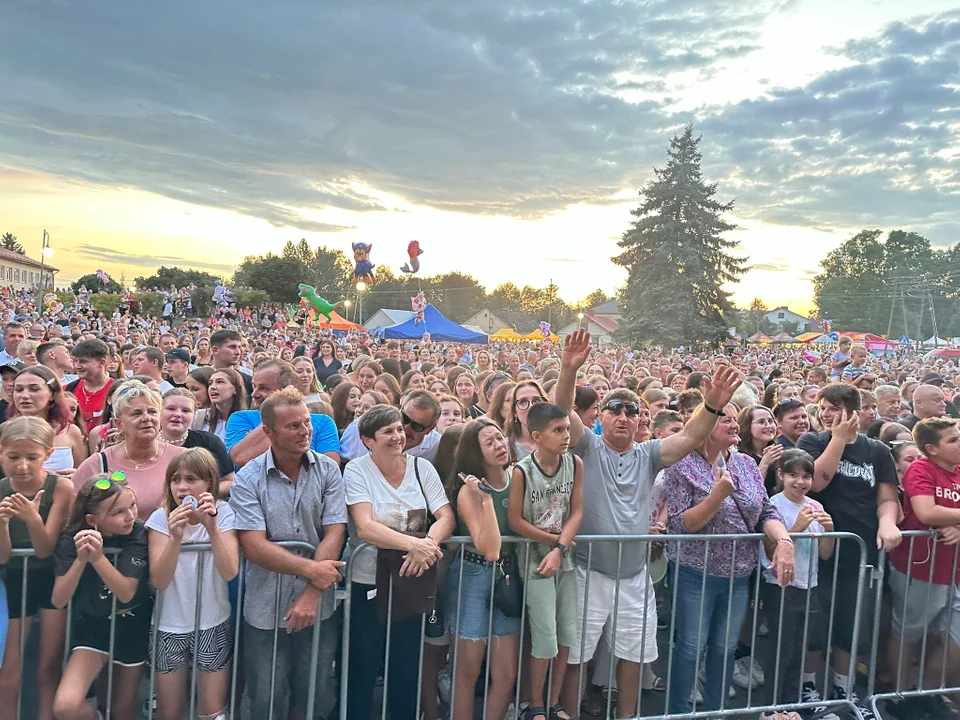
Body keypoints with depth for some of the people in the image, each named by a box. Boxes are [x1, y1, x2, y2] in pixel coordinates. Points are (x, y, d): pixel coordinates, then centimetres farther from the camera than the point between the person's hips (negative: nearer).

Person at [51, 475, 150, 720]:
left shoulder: (139, 533, -19)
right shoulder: (73, 538, -16)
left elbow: (126, 593, -24)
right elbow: (58, 601, -19)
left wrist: (98, 558, -39)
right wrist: (81, 559, -35)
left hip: (134, 625, 0)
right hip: (93, 625, 0)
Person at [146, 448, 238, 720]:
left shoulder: (223, 513, -9)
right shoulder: (161, 518, -8)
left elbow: (229, 572, -20)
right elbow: (158, 581, -17)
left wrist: (212, 527, -32)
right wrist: (175, 537, -32)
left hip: (213, 625, -1)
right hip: (170, 626, 1)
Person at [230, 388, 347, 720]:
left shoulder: (328, 470, -4)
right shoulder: (248, 478, -9)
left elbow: (334, 534, -9)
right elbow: (254, 547, -14)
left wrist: (311, 594, -16)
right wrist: (311, 569, -18)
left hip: (318, 608, 1)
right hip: (265, 611, -1)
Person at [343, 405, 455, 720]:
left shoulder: (421, 467, 0)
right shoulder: (356, 470, -9)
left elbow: (446, 517, -6)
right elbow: (365, 528, -21)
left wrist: (428, 543, -27)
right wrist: (413, 544, -32)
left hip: (411, 582, 3)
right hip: (366, 584, -3)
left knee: (408, 668, 15)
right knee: (362, 670, 9)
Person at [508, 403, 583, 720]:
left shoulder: (575, 464, -5)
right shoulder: (521, 471, -17)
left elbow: (576, 512, -4)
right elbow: (514, 520, -14)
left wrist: (559, 549, -15)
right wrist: (553, 538, -10)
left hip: (565, 559, 4)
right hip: (535, 559, -4)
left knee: (567, 634, 10)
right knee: (545, 637, 1)